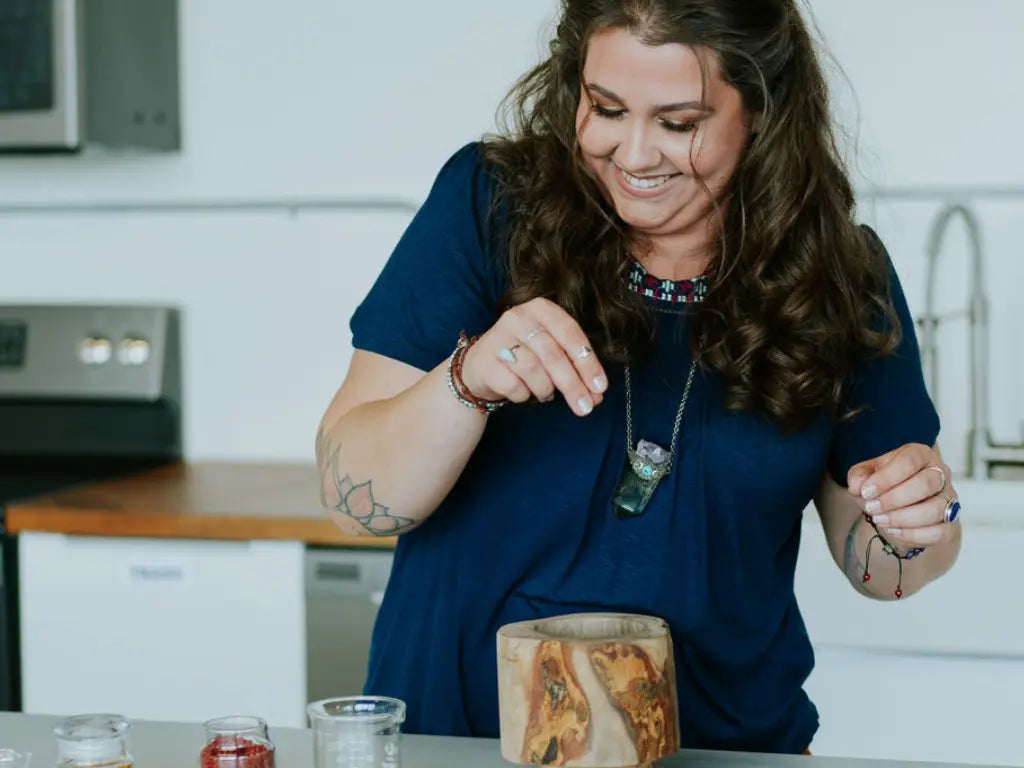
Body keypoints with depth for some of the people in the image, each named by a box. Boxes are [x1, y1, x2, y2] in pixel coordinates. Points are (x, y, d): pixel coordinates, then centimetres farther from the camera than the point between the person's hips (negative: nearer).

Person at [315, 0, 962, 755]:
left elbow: (874, 565, 7)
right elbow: (354, 500, -10)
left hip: (722, 739, 2)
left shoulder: (839, 275, -3)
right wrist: (467, 380, -27)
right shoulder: (488, 203, -7)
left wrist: (917, 530, -14)